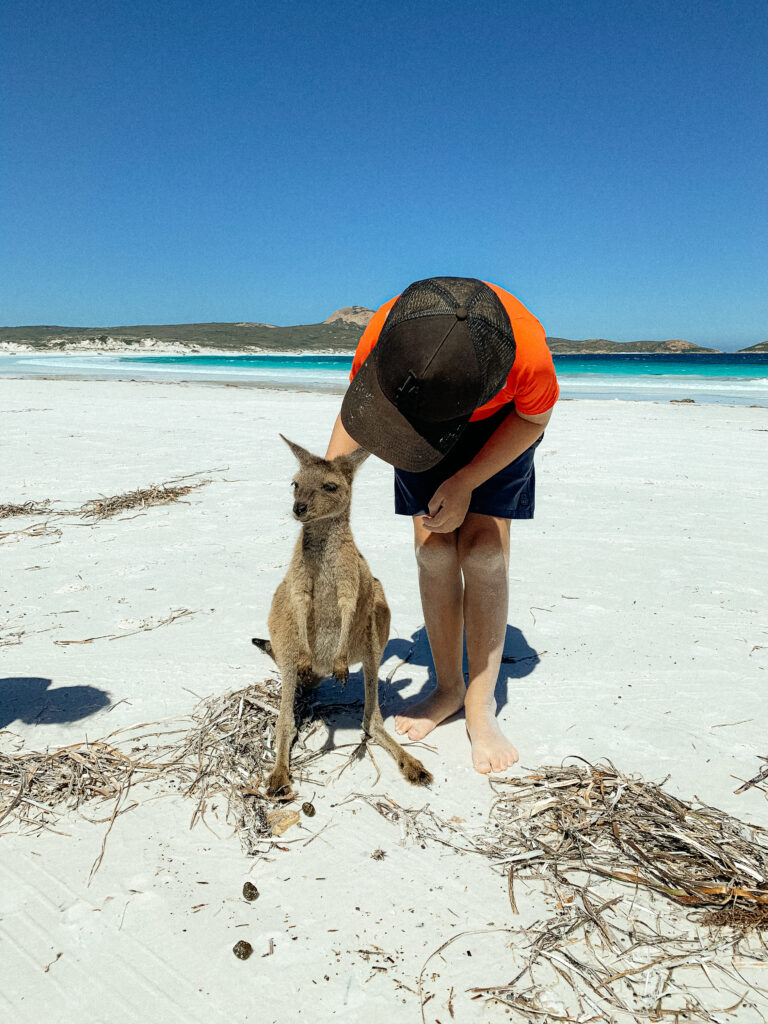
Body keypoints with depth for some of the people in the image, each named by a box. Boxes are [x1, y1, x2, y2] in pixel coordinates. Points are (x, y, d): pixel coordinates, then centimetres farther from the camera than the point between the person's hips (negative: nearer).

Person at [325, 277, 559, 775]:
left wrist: (466, 482, -23)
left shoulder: (528, 350, -42)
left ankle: (481, 705, -2)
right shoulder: (384, 330, -37)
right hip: (427, 407, 2)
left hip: (501, 422, -2)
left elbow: (534, 418, -18)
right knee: (434, 548, -6)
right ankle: (448, 688, 11)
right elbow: (354, 412, -16)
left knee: (483, 548, -14)